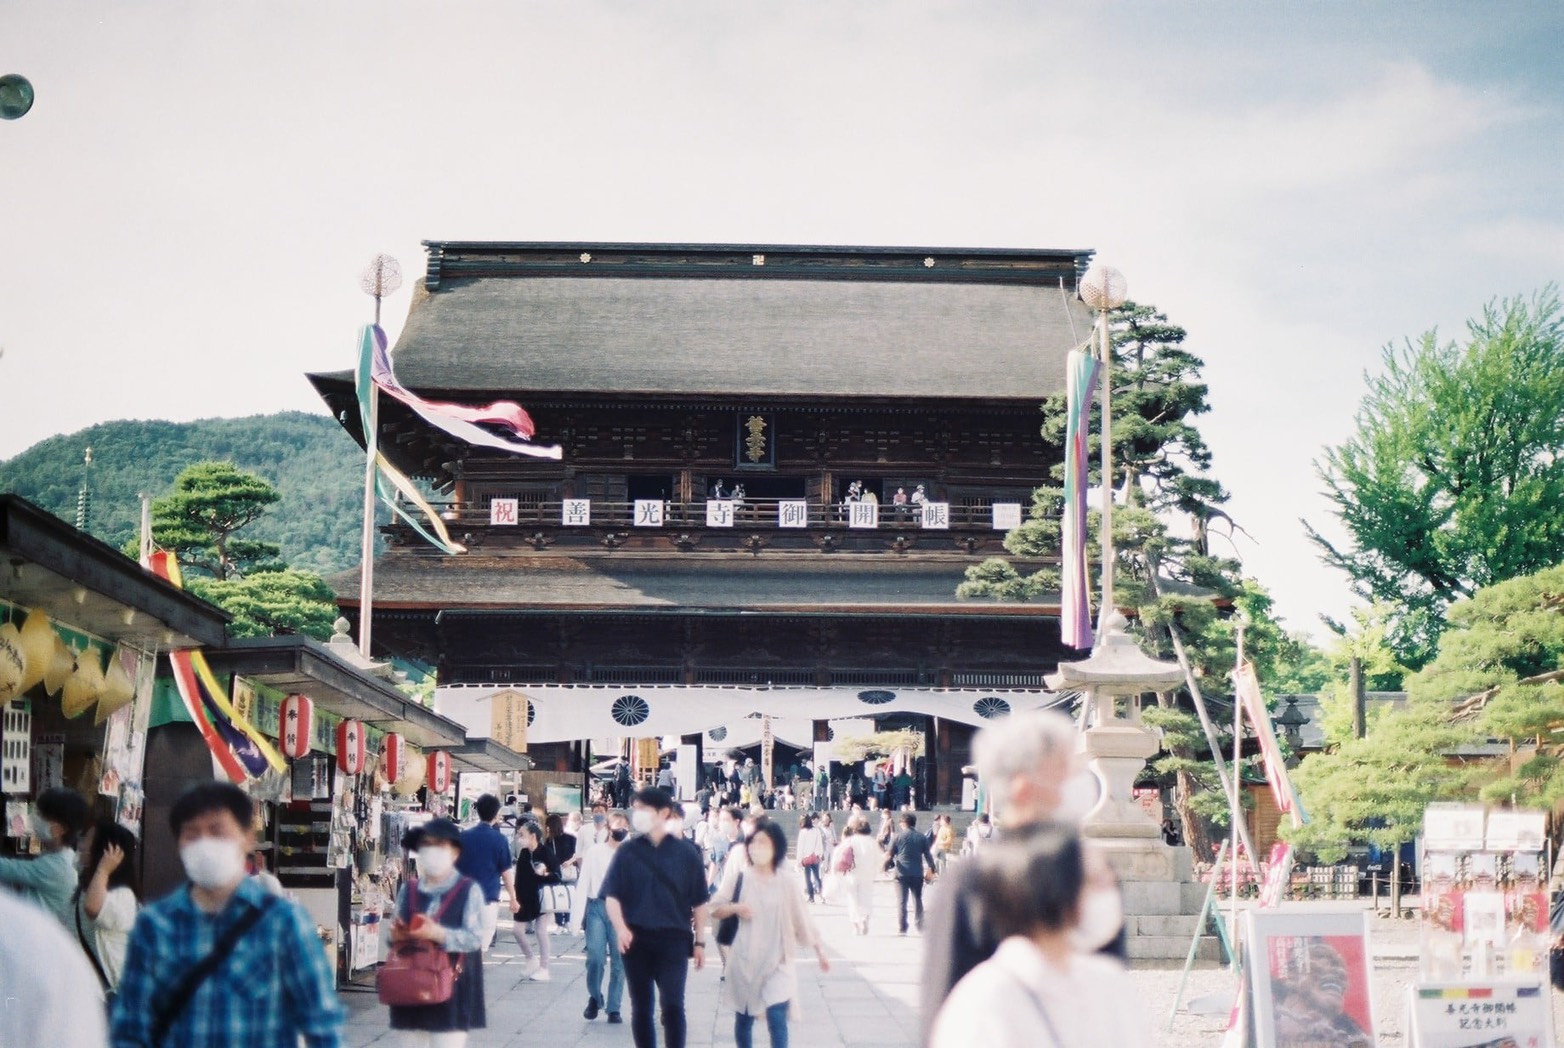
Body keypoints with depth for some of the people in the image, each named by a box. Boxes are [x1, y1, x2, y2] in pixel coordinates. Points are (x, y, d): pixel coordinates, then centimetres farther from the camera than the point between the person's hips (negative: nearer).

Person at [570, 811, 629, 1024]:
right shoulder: (594, 853, 1)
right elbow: (583, 884, 0)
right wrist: (577, 917, -5)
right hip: (597, 907, -1)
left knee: (618, 961, 4)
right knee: (595, 957, -7)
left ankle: (614, 1008, 16)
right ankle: (594, 997, 19)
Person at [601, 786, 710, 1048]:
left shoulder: (686, 853, -1)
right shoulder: (628, 852, 2)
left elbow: (698, 902, 5)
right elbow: (612, 896, 1)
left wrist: (700, 942, 4)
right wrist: (621, 928, -15)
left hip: (673, 939, -2)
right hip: (637, 939, 2)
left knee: (673, 1004, -10)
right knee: (641, 1007, 8)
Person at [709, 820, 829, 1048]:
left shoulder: (787, 881, -2)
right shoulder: (740, 878, -2)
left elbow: (801, 918, 7)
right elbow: (714, 909, 4)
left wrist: (819, 950, 10)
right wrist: (735, 908, -16)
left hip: (776, 962, -1)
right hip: (744, 961, 1)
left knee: (777, 1019, -13)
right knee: (743, 1020, 11)